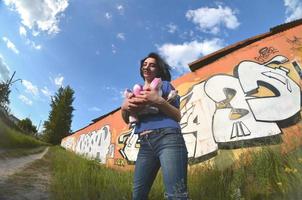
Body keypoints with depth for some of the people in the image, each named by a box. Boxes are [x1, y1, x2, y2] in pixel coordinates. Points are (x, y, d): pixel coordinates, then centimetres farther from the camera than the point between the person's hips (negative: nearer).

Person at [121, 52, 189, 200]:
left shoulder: (165, 84, 12)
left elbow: (178, 116, 3)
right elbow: (127, 120, 21)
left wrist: (159, 101, -14)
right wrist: (124, 107, -2)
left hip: (167, 138, -5)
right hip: (145, 144, 5)